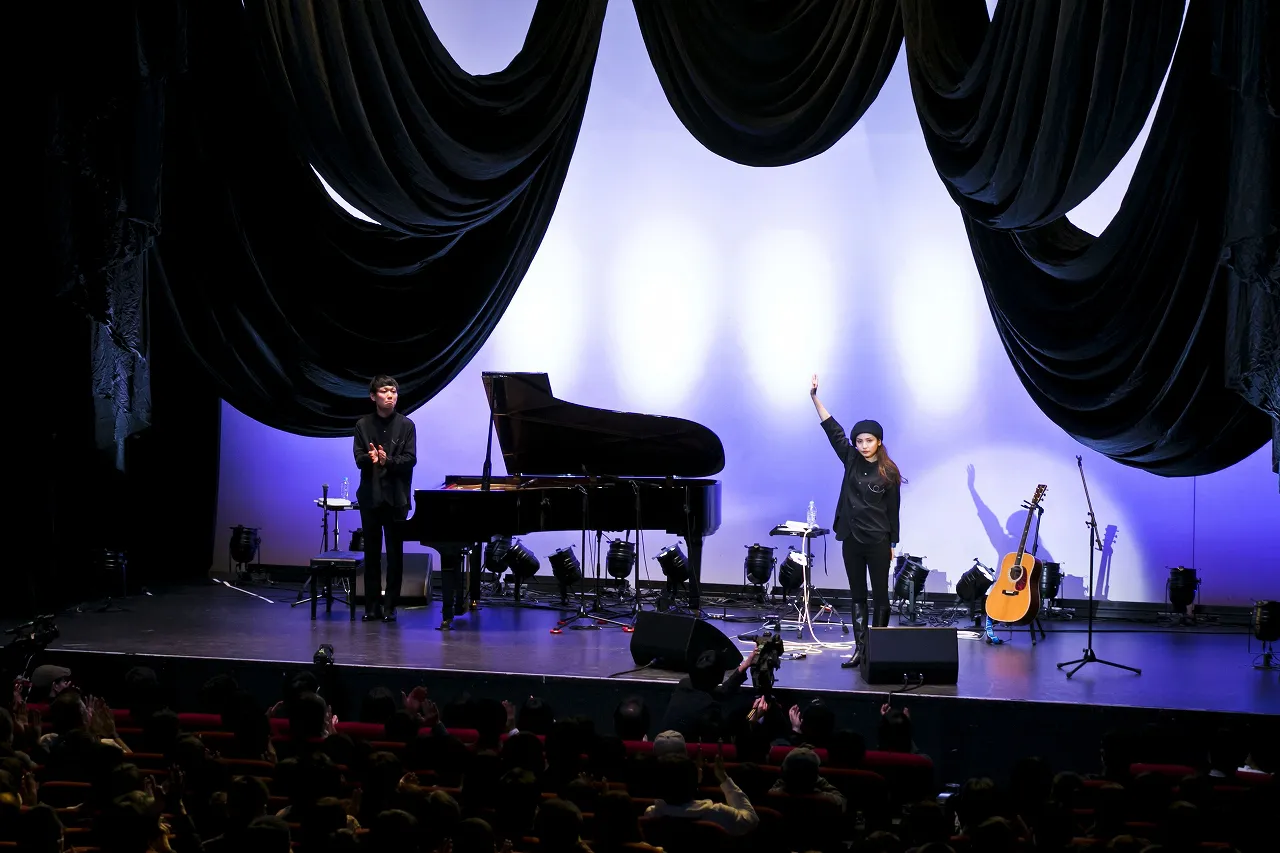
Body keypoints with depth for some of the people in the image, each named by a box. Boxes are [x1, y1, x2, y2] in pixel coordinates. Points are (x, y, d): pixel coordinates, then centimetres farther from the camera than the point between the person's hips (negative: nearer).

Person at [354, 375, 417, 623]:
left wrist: (388, 460, -24)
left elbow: (410, 460, -6)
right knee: (372, 552, 5)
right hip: (370, 496, 1)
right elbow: (359, 459, -2)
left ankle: (391, 606, 7)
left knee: (395, 554, 2)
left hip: (396, 497, -1)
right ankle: (372, 605, 11)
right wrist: (370, 458, -25)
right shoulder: (363, 425, 5)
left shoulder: (406, 425, 1)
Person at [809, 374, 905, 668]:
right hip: (852, 539, 4)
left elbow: (893, 510, -2)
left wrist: (893, 544, -1)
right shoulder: (851, 460, 3)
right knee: (857, 596, 7)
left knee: (880, 595, 4)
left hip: (878, 541, -4)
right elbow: (833, 429, -1)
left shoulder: (888, 473, -5)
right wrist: (815, 398, -8)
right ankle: (860, 649, 8)